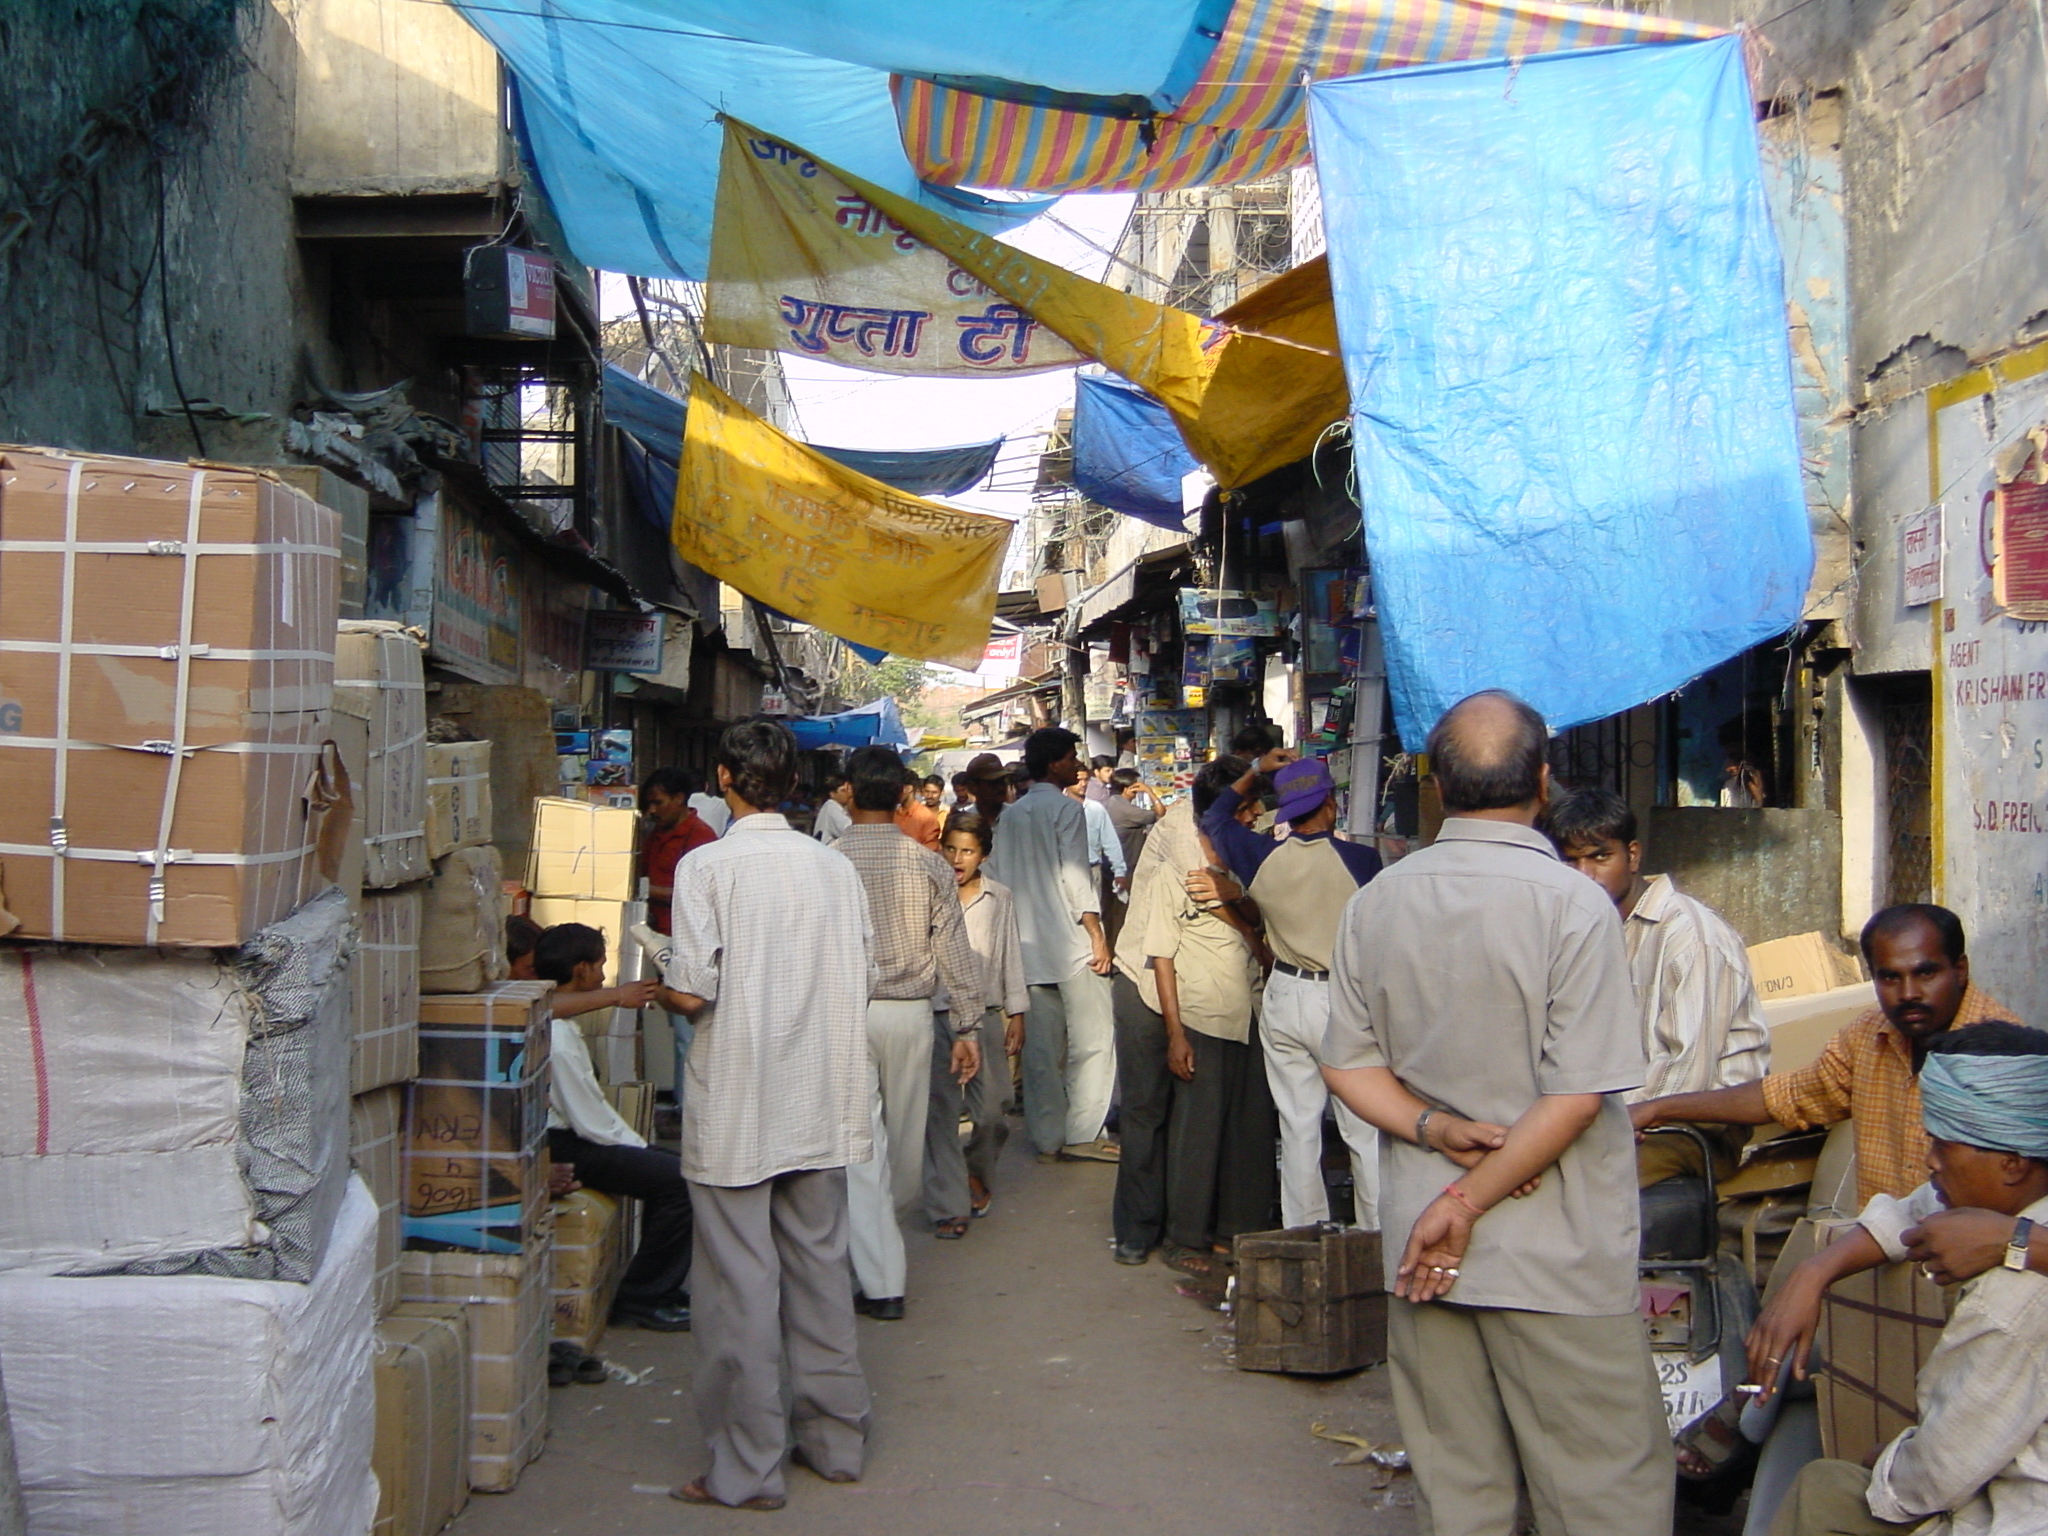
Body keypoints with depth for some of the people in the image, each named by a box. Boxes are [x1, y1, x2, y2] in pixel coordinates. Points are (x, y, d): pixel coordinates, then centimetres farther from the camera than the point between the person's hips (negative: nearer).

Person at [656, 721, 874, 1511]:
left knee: (740, 1283, 2)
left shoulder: (707, 866, -11)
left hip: (736, 1110, -5)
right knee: (819, 1267, 15)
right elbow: (863, 976, 6)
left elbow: (690, 991, -17)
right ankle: (835, 1439, 25)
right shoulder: (835, 867, 3)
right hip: (822, 1105, 5)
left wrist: (657, 990, 4)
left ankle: (747, 1468, 9)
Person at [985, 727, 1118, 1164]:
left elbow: (996, 877, 14)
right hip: (1070, 943, -7)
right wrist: (1097, 934, -12)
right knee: (1092, 1039, -2)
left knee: (1041, 1048, 8)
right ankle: (1082, 1132, -5)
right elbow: (1075, 875, -14)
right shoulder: (1067, 809, -7)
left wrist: (1011, 935, 21)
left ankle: (1048, 1138, 10)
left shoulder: (1011, 815, 14)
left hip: (1028, 946, 7)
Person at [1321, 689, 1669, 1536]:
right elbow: (1578, 1094, -17)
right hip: (1555, 1258, -5)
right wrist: (1472, 1201, -11)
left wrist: (1437, 1131, -7)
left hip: (1421, 1248, 6)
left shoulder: (1376, 901, 3)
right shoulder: (1571, 903, -13)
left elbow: (1348, 1065, 5)